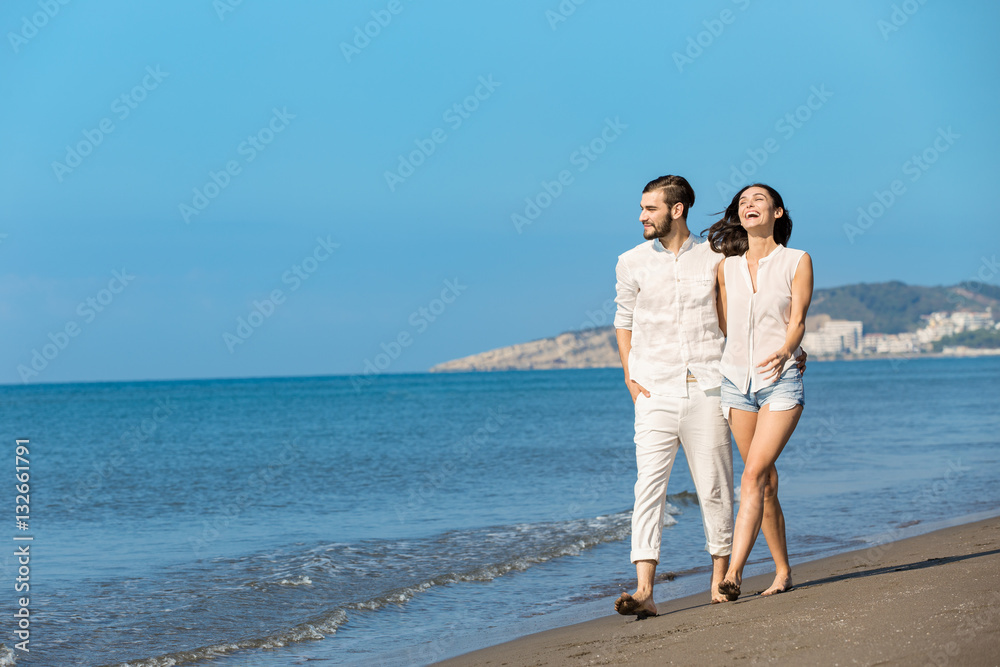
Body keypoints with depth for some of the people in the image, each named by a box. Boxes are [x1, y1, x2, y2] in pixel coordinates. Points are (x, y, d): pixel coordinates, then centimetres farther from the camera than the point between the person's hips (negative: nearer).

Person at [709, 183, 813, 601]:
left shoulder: (797, 262, 1)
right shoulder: (726, 267, 11)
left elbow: (797, 320, -7)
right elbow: (723, 327, 13)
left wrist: (784, 351, -26)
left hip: (781, 381, -4)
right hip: (736, 381, 4)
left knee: (753, 475, -17)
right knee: (765, 482, 7)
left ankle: (733, 573, -24)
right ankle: (782, 570, 18)